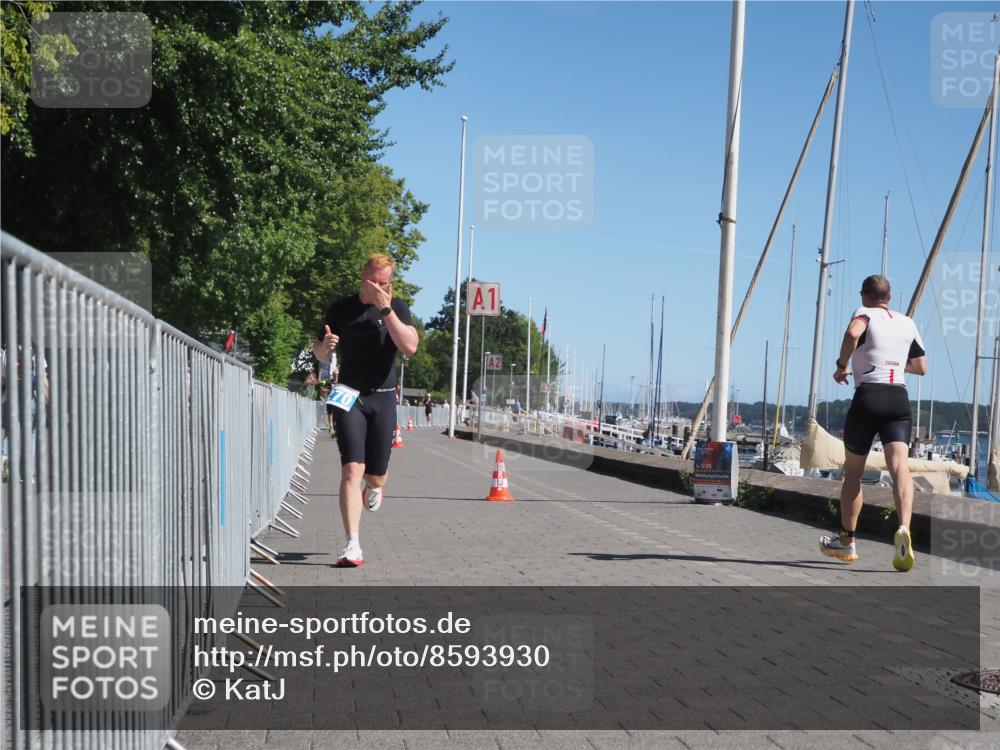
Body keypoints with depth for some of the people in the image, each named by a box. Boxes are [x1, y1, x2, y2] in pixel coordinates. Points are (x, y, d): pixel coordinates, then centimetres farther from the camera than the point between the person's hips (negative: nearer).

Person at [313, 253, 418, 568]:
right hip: (348, 397, -1)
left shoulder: (397, 308, 2)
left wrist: (385, 309, -20)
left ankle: (373, 487, 48)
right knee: (352, 470, -14)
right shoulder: (341, 309, 5)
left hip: (383, 398, 1)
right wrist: (325, 345, -11)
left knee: (376, 475, 8)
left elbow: (410, 347, -15)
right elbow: (320, 353, 13)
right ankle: (353, 547, -14)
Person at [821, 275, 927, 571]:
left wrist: (841, 365, -10)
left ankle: (846, 541, 21)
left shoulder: (864, 313, 3)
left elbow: (853, 333, -23)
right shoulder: (907, 323, 18)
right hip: (899, 399, 4)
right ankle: (904, 528, -36)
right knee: (900, 466, -10)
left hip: (868, 396, -3)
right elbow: (921, 367, 25)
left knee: (853, 471, 10)